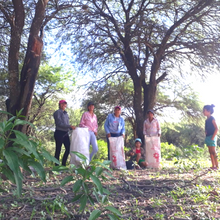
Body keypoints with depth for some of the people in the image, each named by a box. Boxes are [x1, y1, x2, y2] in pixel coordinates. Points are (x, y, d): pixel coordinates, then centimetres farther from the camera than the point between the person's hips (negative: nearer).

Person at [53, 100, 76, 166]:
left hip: (65, 133, 7)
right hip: (59, 133, -7)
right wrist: (70, 126, -20)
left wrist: (72, 128, 2)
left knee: (68, 148, 3)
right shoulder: (57, 112, -4)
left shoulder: (65, 113, 17)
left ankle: (63, 164, 13)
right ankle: (57, 165, 8)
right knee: (58, 149, 0)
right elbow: (59, 123, -14)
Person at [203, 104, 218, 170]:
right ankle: (213, 166, 14)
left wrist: (213, 137, -19)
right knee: (210, 152, 9)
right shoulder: (207, 119, 14)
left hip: (211, 137, -9)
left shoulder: (212, 118, -11)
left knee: (213, 152, -7)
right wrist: (206, 137, 11)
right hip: (208, 137, 9)